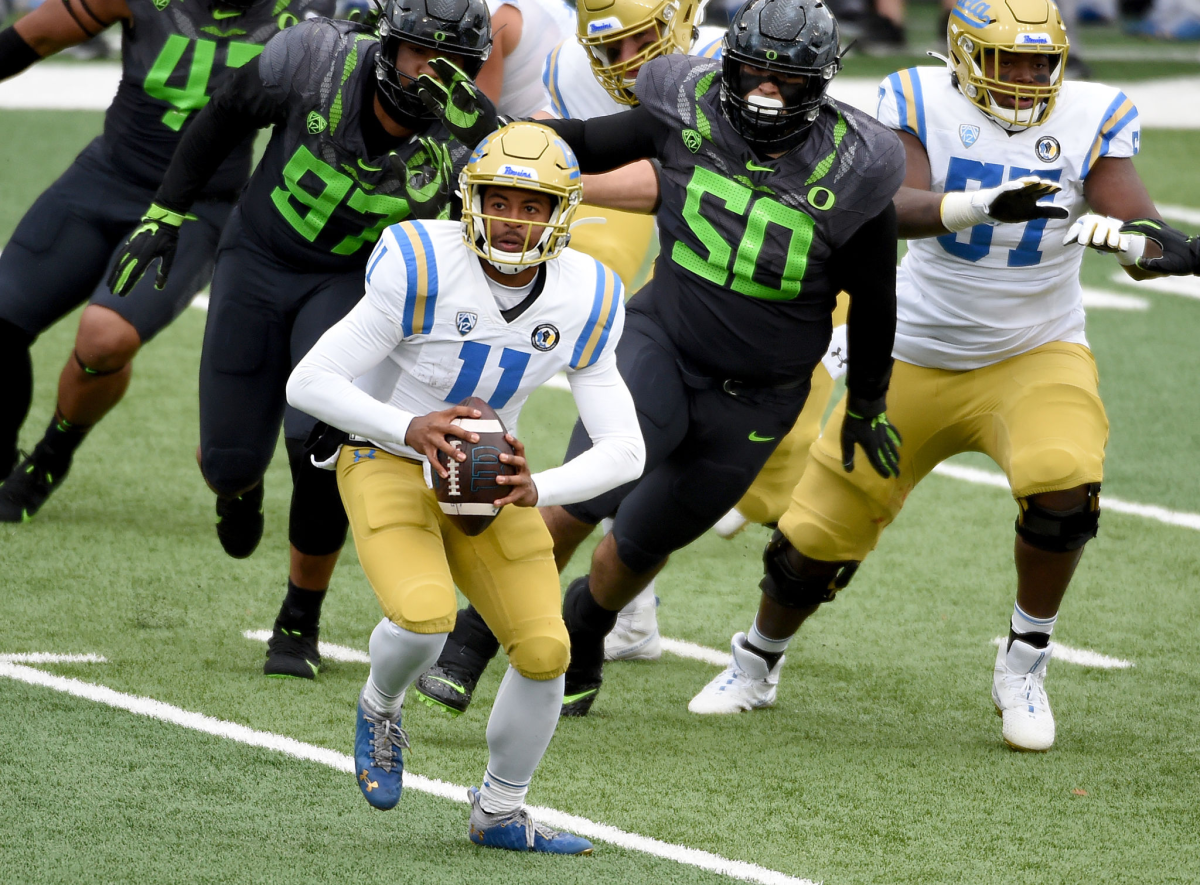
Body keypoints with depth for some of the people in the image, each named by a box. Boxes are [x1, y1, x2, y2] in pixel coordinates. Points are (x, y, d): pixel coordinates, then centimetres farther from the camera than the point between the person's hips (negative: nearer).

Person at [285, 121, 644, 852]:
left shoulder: (583, 304, -11)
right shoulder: (424, 271, -24)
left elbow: (625, 450, -8)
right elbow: (309, 383, -21)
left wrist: (537, 490, -27)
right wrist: (408, 428, -36)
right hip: (391, 464, -4)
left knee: (544, 651, -5)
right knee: (424, 618, -29)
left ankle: (500, 814, 19)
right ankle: (381, 710, 6)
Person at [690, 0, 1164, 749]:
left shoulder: (1090, 119, -9)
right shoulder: (923, 104, -11)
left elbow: (1147, 234, -17)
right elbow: (896, 207, -28)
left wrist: (1128, 237, -41)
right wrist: (986, 204, -47)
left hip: (1035, 355, 0)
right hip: (917, 361, 0)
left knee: (1065, 488, -30)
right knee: (817, 539, 6)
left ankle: (1025, 665, -7)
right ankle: (757, 662, 37)